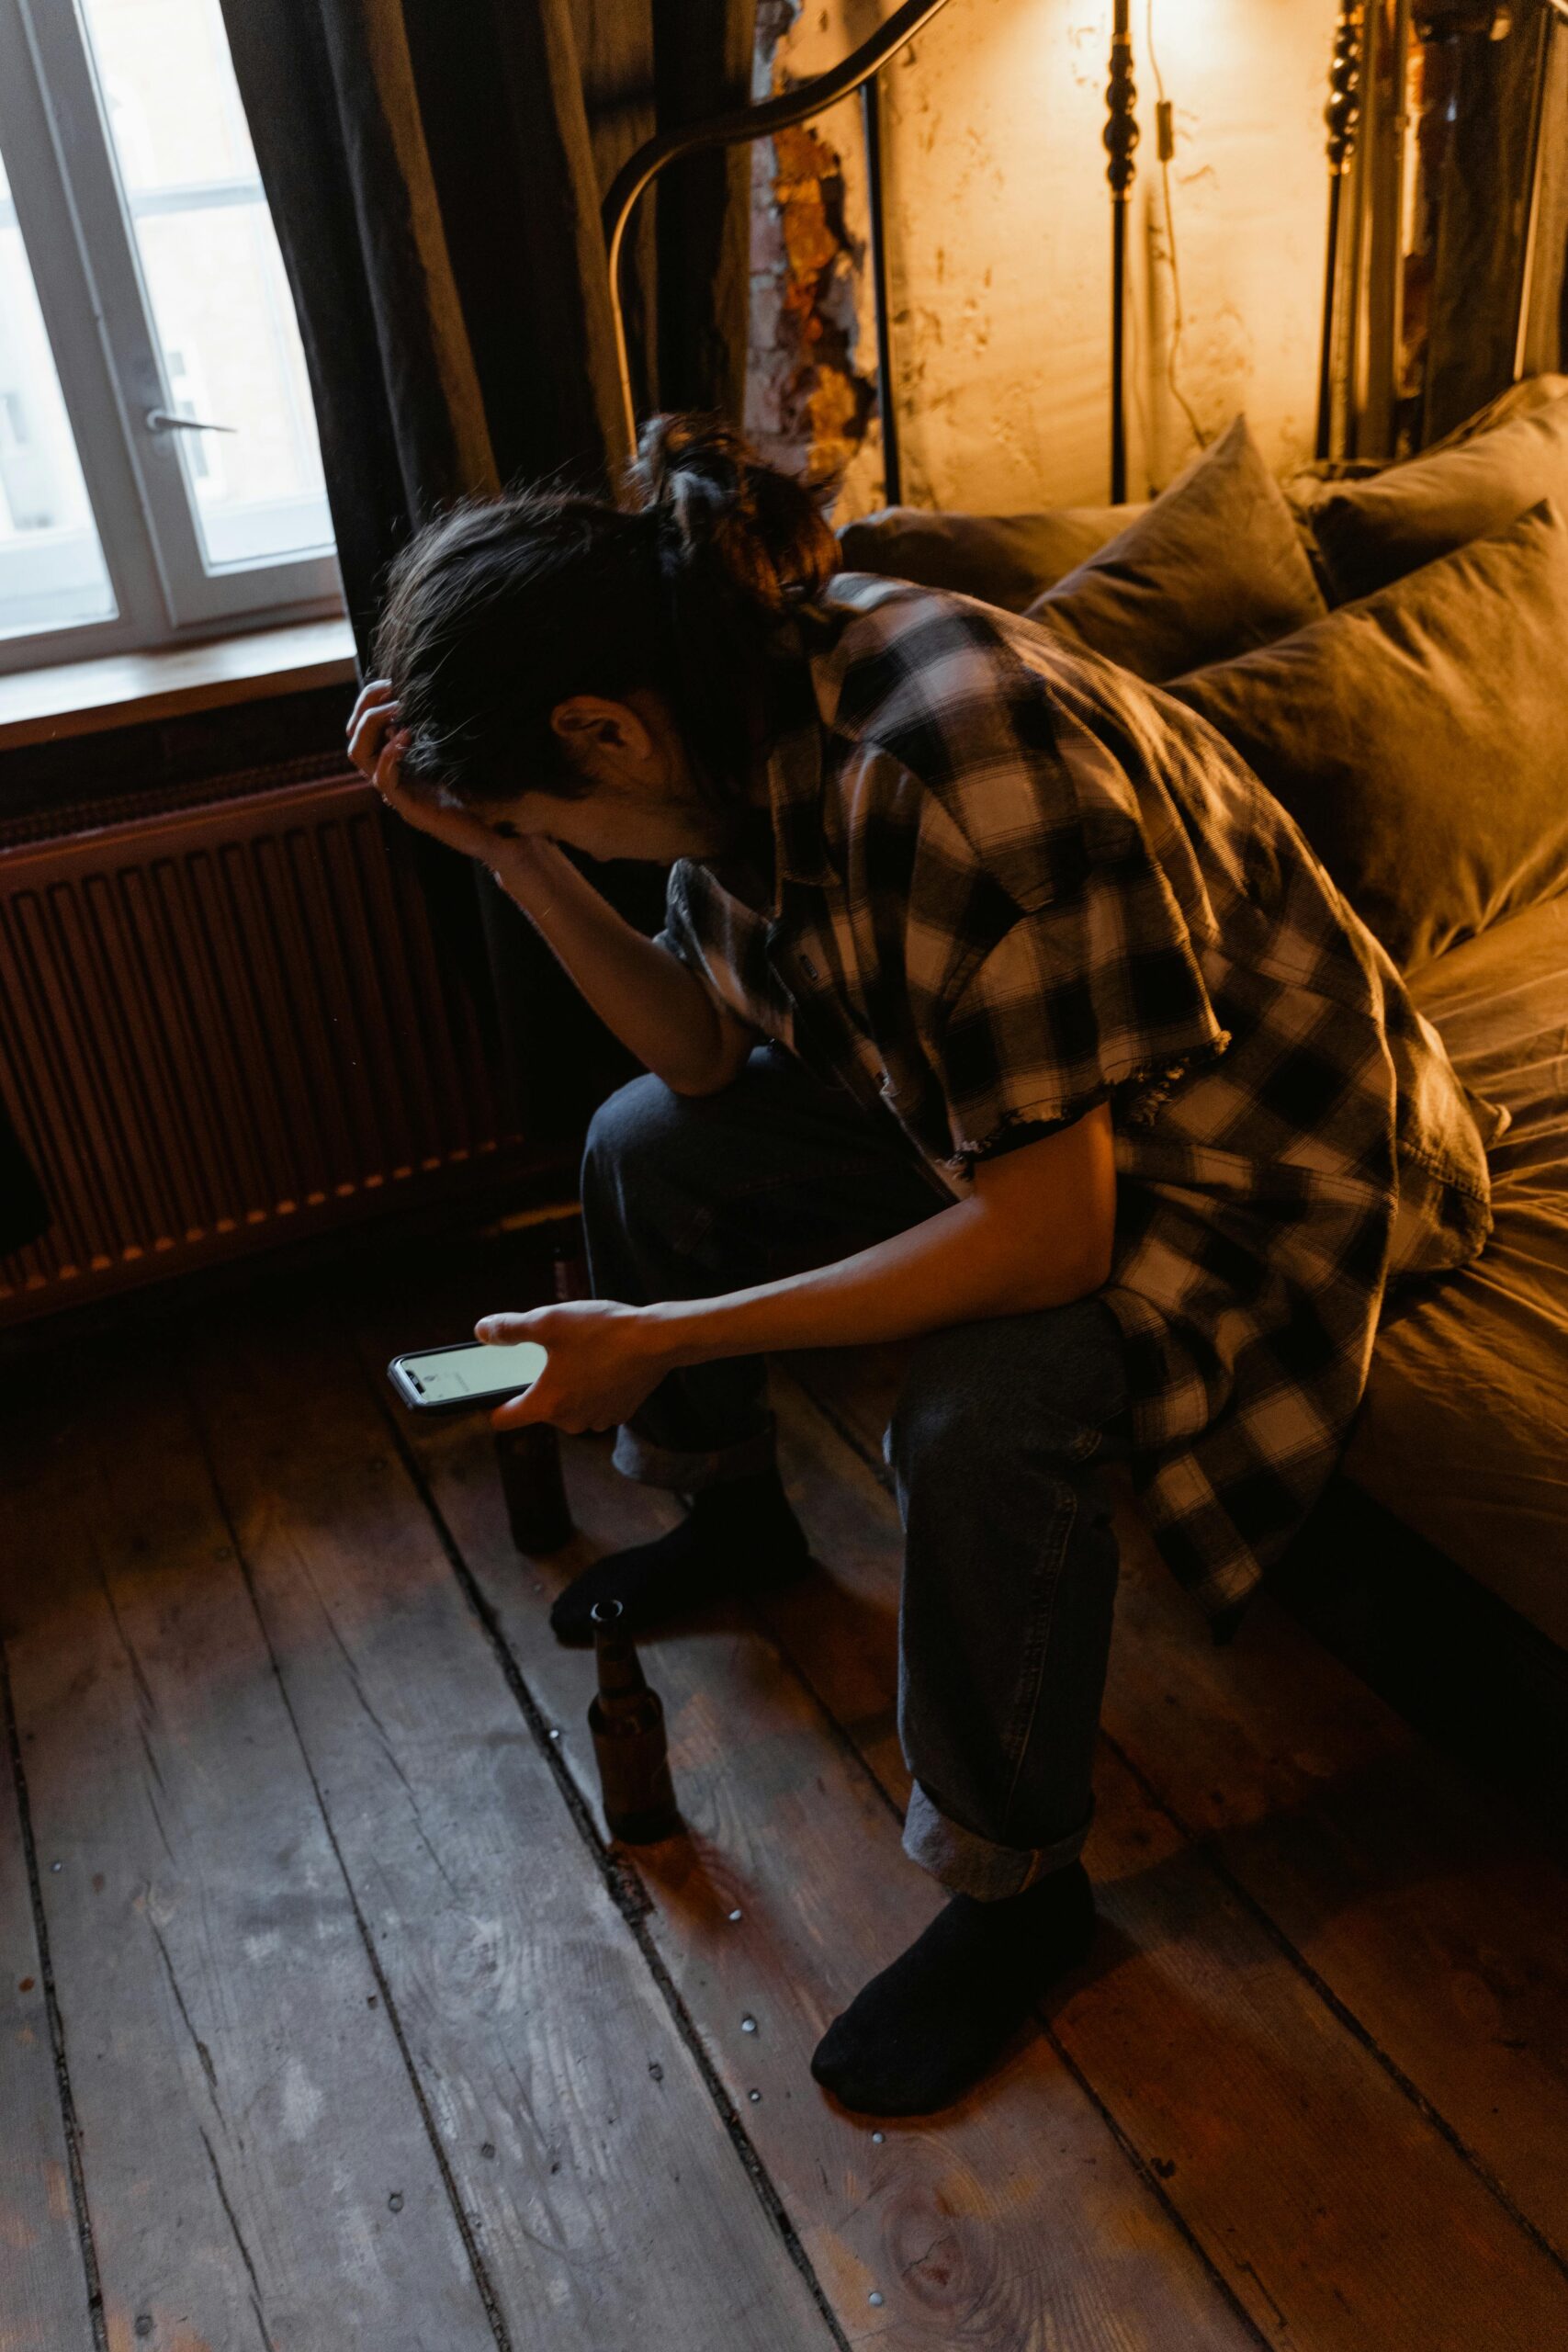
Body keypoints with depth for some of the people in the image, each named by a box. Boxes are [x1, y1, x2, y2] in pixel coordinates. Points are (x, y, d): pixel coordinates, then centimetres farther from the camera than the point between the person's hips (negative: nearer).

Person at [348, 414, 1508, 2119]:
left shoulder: (941, 761, -35)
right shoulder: (742, 708, -8)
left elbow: (1047, 1238, -34)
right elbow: (705, 1051, 2)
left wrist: (662, 1335, -27)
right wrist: (512, 857, -10)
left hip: (1258, 1156, -8)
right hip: (993, 1100, 9)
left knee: (980, 1409, -34)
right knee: (644, 1145, 5)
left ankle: (1017, 1884, -5)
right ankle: (733, 1521, 30)